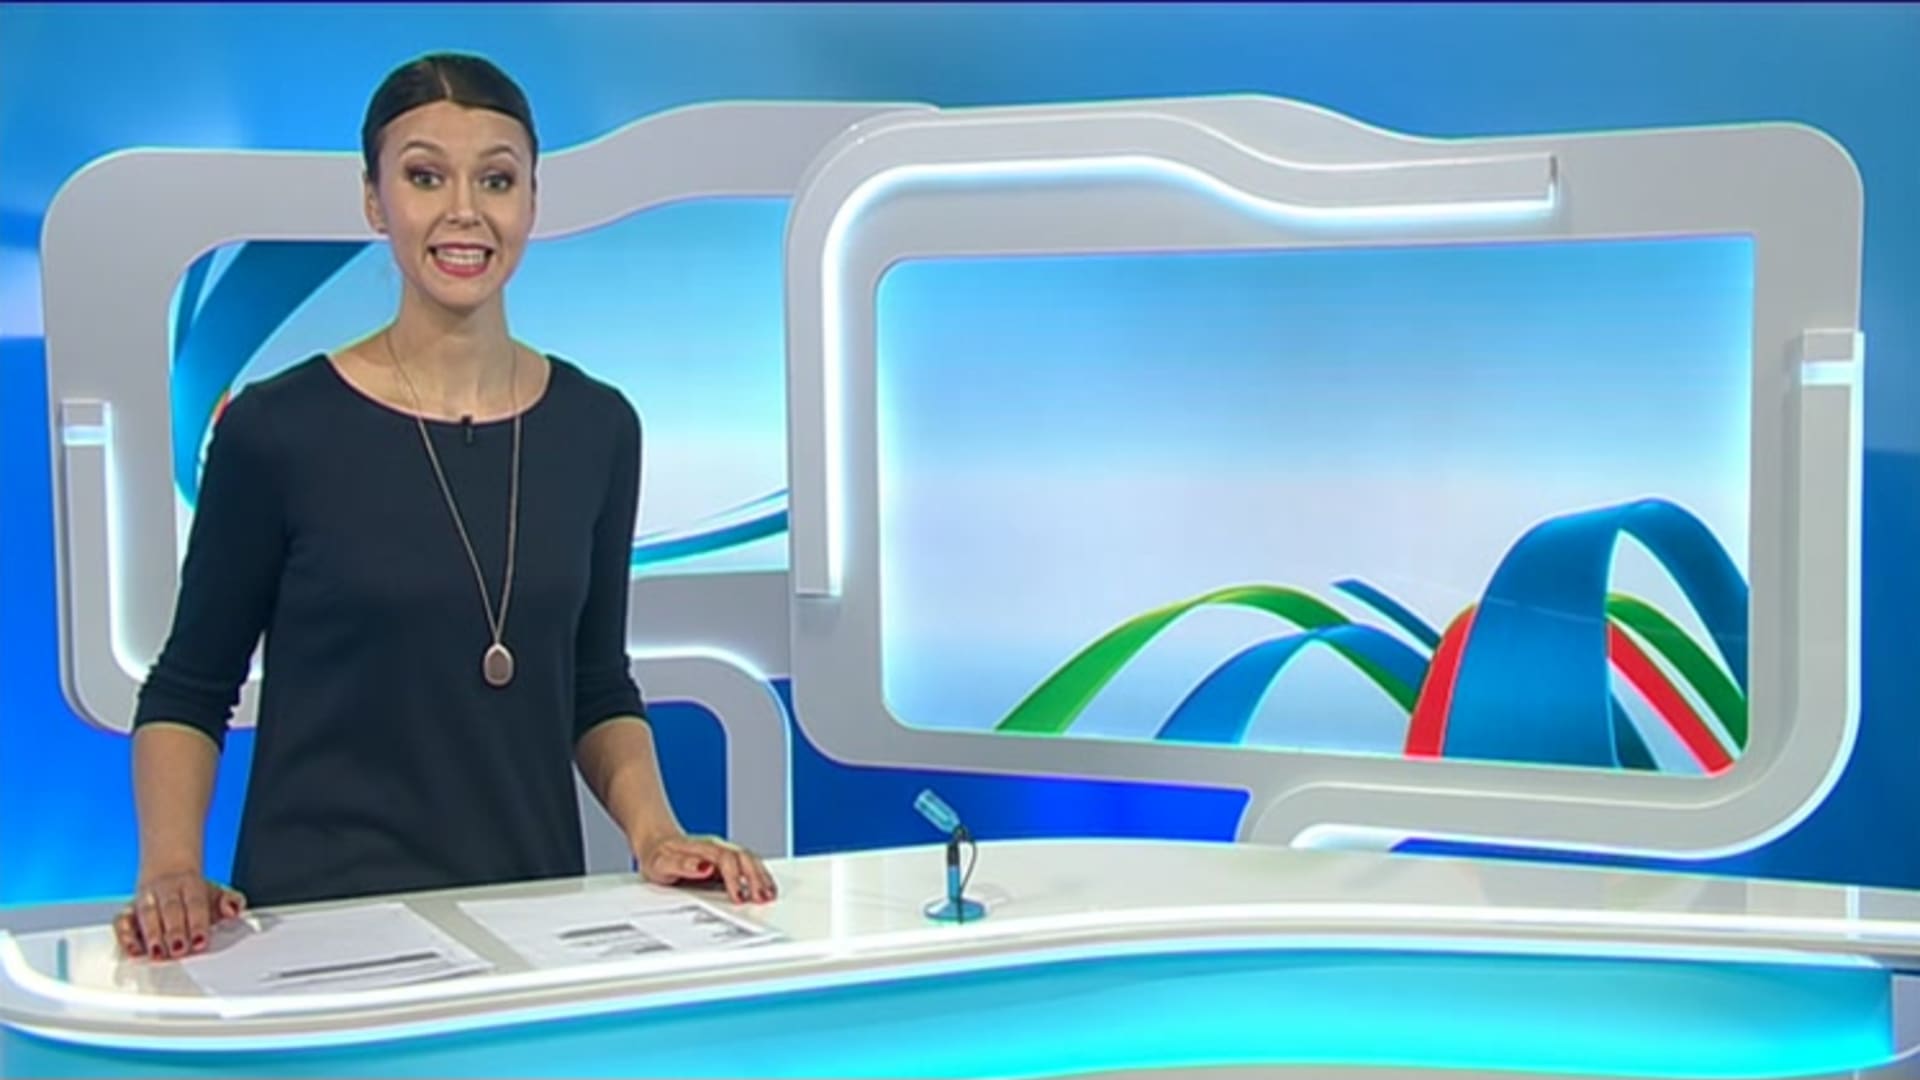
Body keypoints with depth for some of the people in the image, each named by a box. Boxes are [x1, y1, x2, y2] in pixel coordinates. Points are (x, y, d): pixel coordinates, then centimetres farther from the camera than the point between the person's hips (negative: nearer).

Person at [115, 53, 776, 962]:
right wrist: (171, 869, -12)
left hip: (531, 907, 3)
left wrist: (654, 833, -2)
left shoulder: (595, 427, 5)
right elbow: (187, 690, 3)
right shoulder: (278, 428, -5)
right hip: (320, 913, -3)